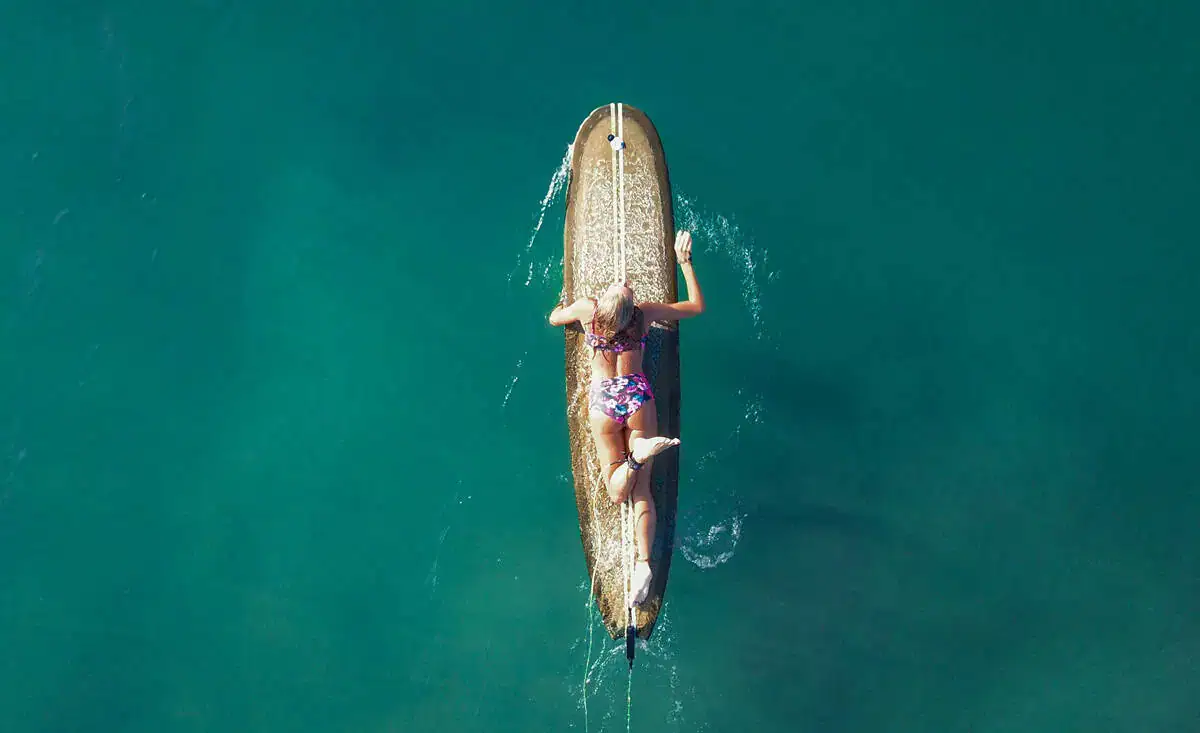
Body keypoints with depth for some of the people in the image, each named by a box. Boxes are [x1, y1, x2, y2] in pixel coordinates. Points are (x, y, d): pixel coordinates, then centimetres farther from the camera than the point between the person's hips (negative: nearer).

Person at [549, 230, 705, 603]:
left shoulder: (587, 309, -9)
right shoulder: (645, 313, -7)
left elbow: (554, 318, 14)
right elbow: (698, 306, 7)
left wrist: (565, 307, 34)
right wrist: (685, 261, 10)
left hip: (603, 401, 0)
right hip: (638, 396, 0)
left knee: (618, 492, 2)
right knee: (642, 488, 0)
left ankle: (639, 453, -27)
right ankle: (643, 561, -15)